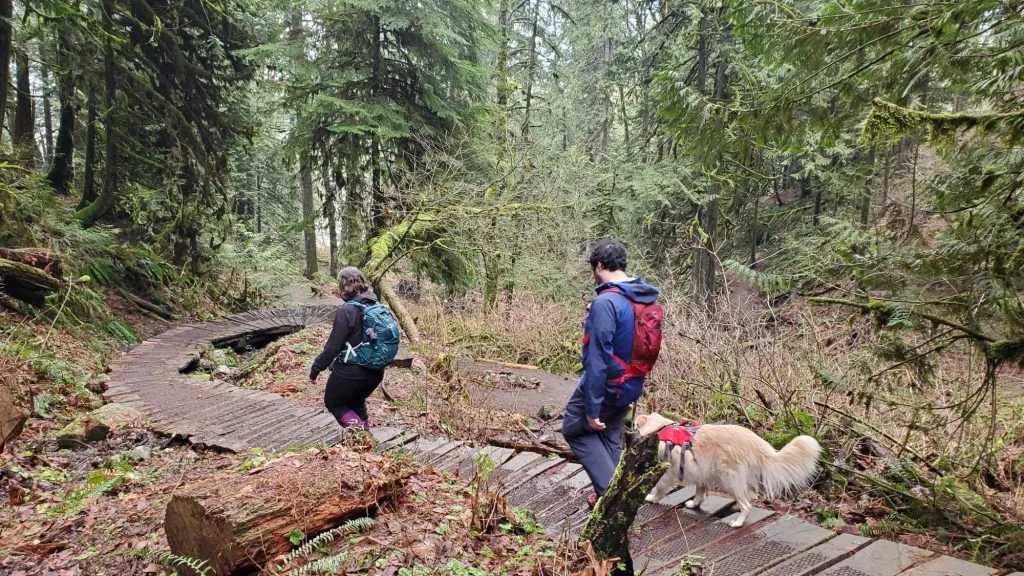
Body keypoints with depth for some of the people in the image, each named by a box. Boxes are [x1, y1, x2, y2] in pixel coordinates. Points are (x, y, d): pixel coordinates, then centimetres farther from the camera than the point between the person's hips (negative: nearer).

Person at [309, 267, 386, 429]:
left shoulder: (346, 311, -20)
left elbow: (333, 346, -19)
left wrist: (316, 368, -5)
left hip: (350, 372, -7)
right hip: (375, 371, 7)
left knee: (333, 403, 17)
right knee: (356, 402, 30)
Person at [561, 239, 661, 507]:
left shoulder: (605, 302, -25)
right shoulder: (646, 298, 2)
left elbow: (597, 359, -26)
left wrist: (592, 408, -23)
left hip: (606, 386, -8)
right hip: (630, 386, 8)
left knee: (573, 429, 13)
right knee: (611, 440, 22)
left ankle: (609, 491, 6)